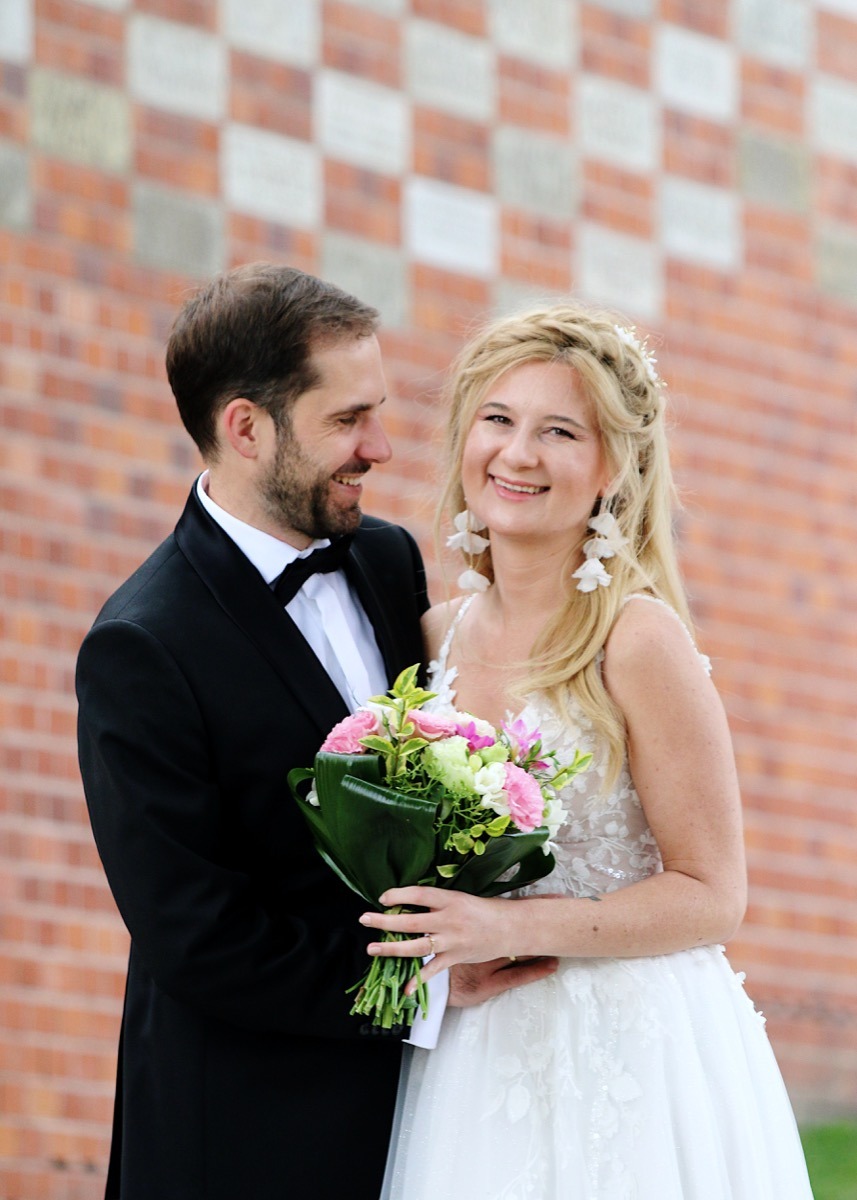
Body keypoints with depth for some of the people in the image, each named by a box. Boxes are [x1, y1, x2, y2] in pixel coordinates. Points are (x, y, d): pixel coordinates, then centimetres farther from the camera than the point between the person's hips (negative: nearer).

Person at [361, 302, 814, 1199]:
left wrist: (516, 929, -21)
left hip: (625, 1066, -5)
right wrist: (430, 921, -3)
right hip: (472, 1062, 5)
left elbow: (712, 896, -11)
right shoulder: (439, 636, 5)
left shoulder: (636, 637, -13)